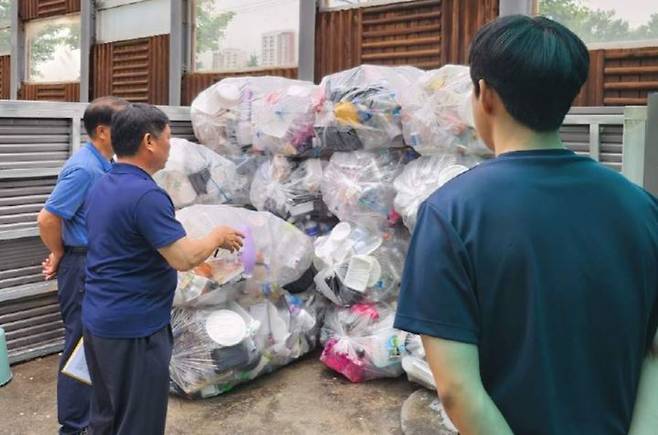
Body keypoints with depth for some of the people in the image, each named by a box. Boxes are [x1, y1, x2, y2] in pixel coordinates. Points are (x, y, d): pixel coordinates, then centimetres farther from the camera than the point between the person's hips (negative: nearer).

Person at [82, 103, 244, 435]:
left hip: (98, 320, 9)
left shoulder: (102, 187, 7)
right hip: (134, 328, -9)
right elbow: (184, 259, -24)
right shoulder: (146, 194, -23)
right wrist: (217, 236, -8)